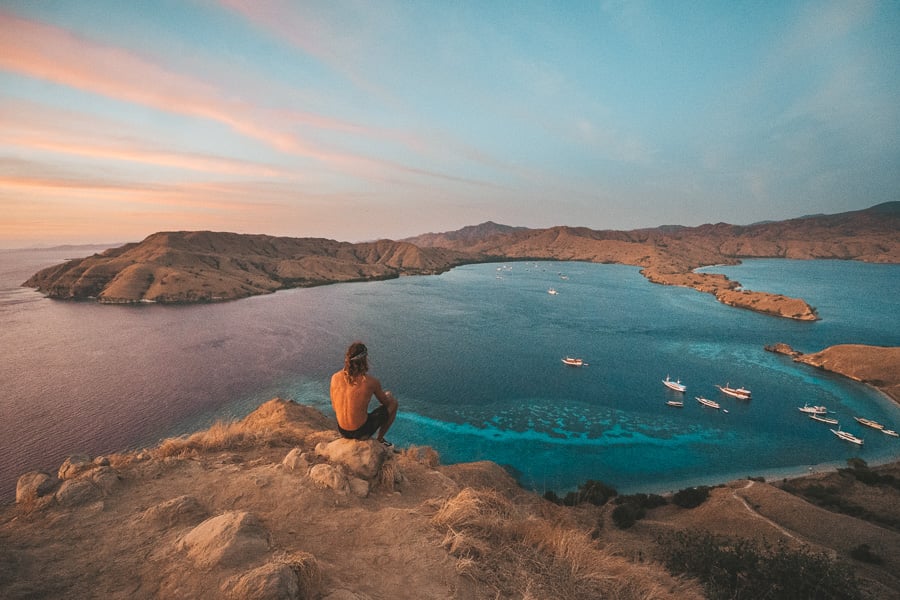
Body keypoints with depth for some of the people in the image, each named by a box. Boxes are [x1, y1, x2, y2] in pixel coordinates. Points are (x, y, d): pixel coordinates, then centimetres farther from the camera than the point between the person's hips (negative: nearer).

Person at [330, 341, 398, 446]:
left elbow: (335, 407, 4)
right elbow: (385, 402, -1)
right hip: (362, 432, -5)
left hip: (342, 431, 5)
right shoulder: (372, 382, -22)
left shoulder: (335, 378, -11)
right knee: (393, 402, 14)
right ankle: (380, 439, 24)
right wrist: (387, 396, 23)